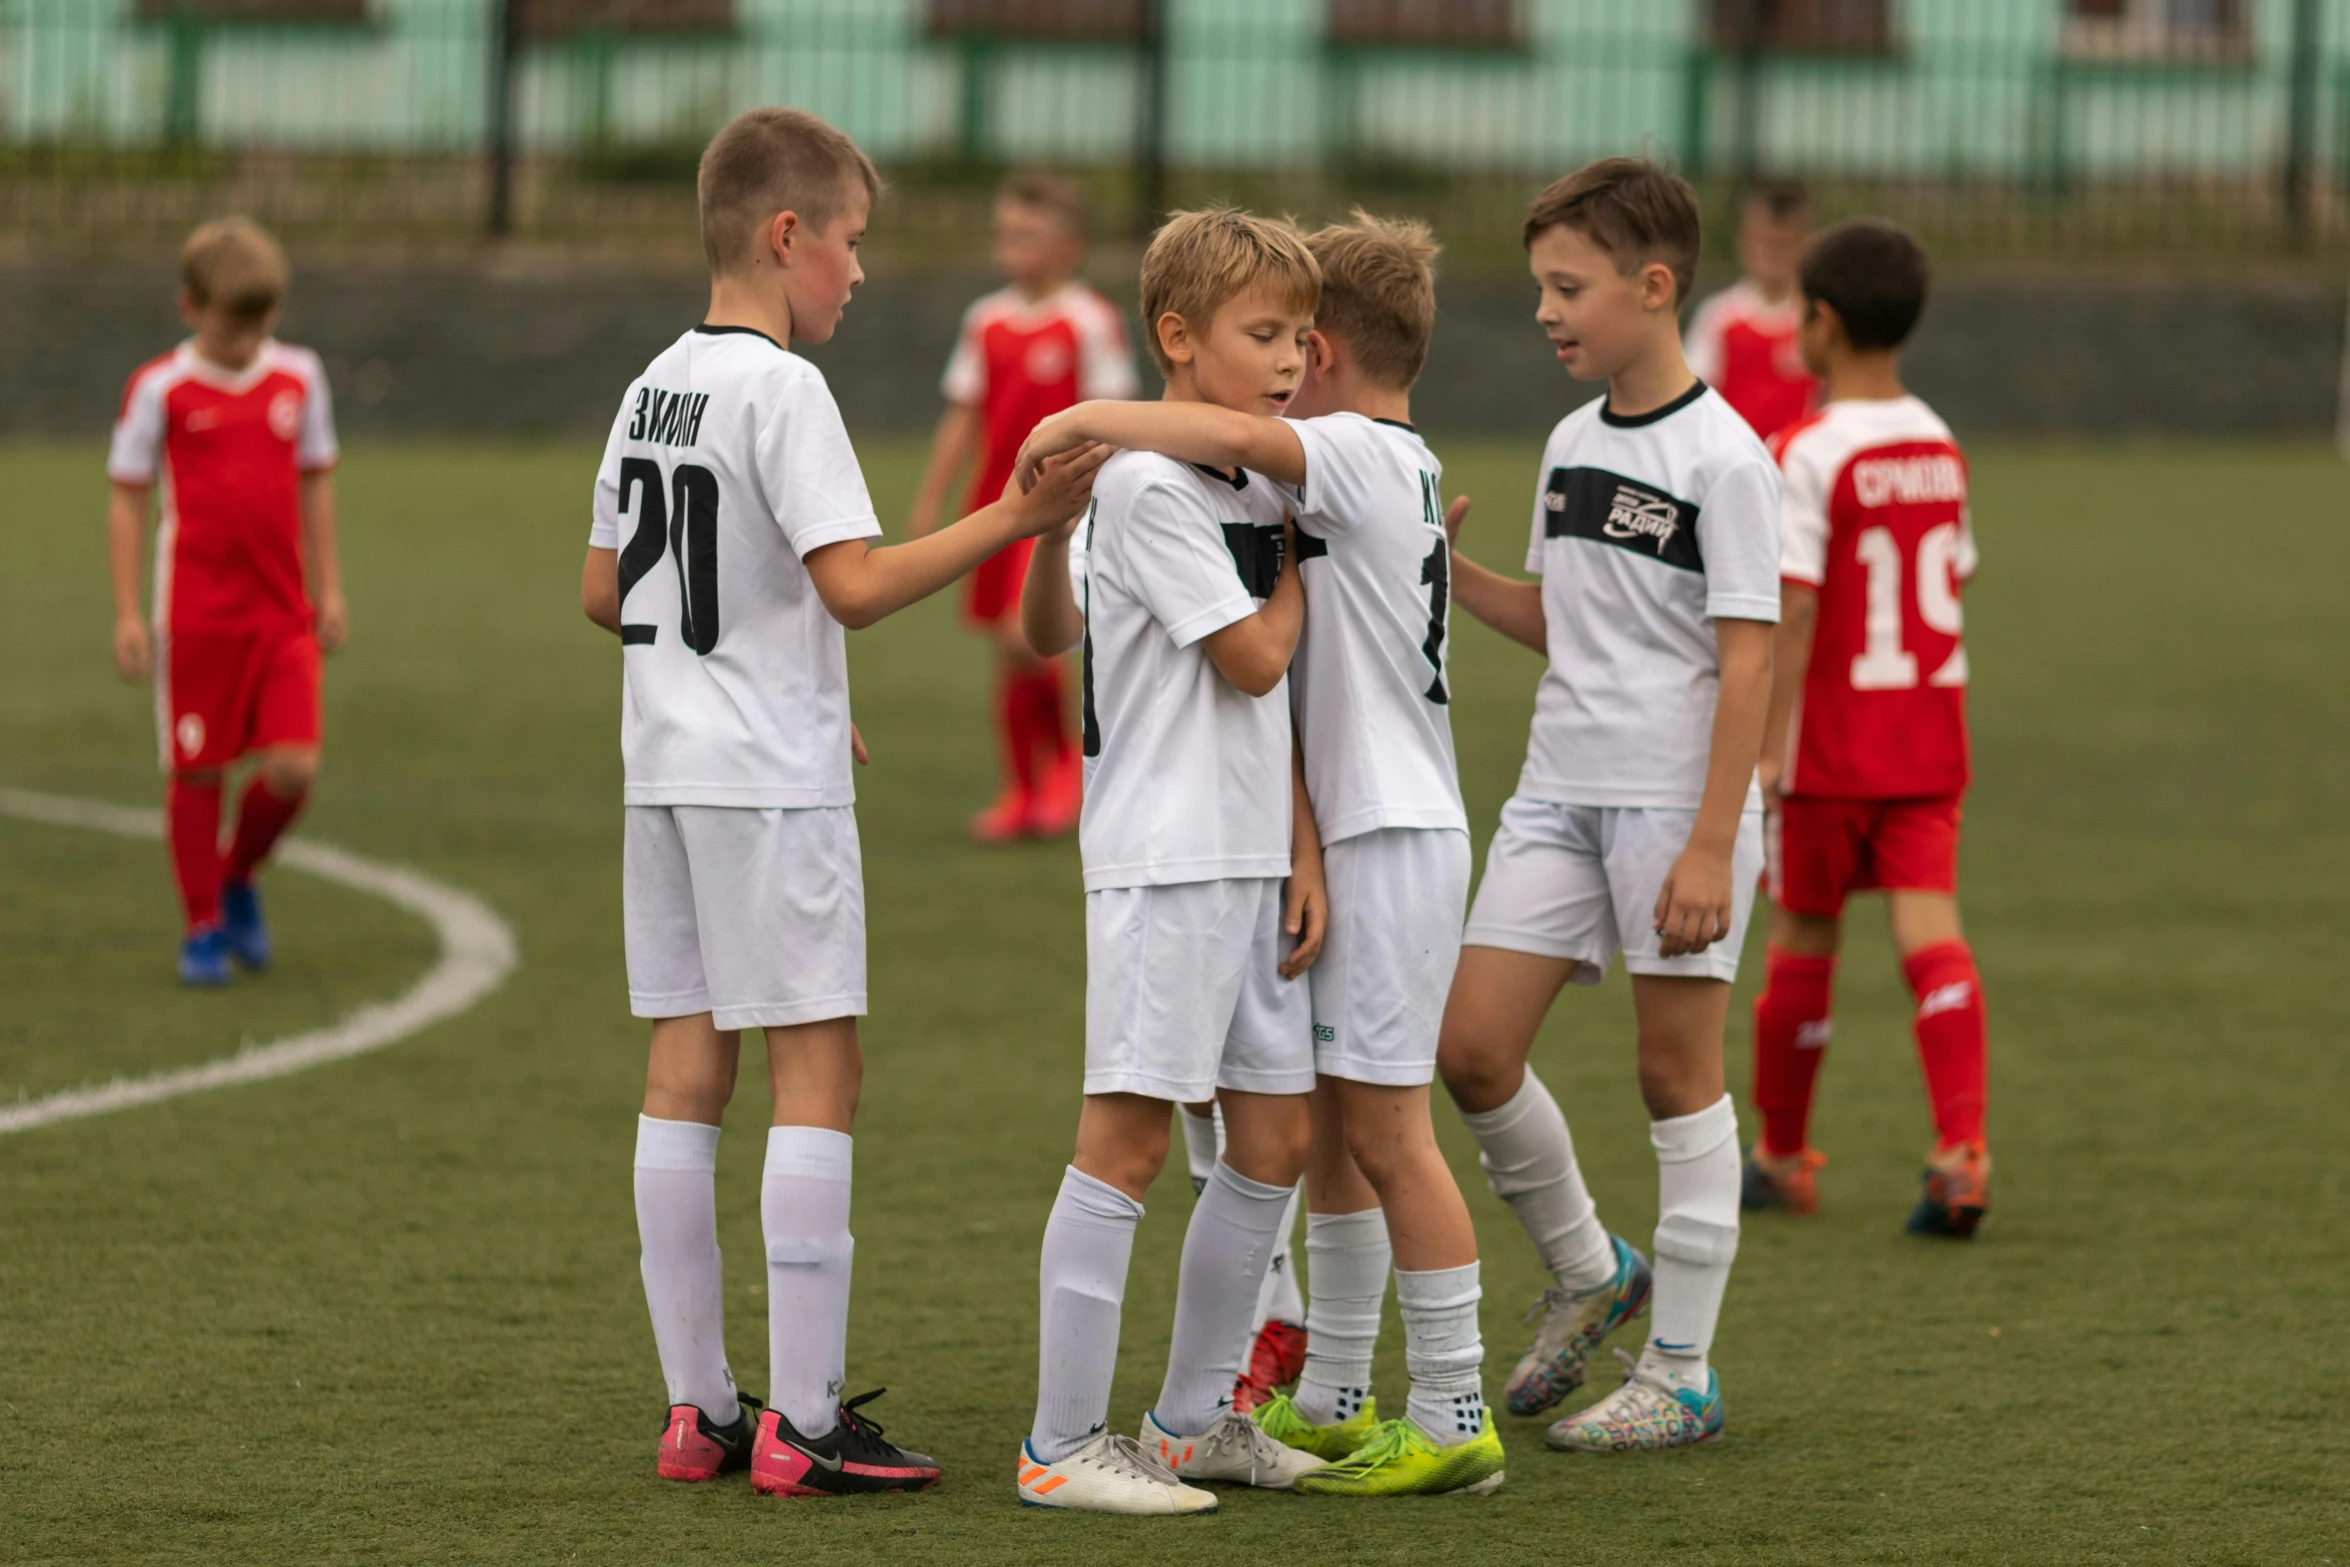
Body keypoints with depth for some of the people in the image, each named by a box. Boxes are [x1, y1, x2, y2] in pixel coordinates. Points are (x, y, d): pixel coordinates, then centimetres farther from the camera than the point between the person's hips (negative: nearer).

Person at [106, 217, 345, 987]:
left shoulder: (298, 376, 6)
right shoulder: (160, 389, -5)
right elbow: (127, 498, -1)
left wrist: (329, 590, 14)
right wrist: (128, 614, -4)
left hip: (284, 615, 3)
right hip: (196, 616, -3)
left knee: (293, 768, -6)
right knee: (196, 772, 2)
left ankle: (238, 877, 22)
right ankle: (203, 925, 16)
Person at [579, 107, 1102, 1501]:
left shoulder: (656, 387, 12)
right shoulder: (782, 389, -14)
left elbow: (607, 590, 18)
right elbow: (856, 586, -21)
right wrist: (1013, 518, -17)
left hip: (666, 771, 9)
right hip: (771, 784, -9)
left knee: (686, 1072, 8)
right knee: (819, 1071, -5)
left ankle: (700, 1408, 11)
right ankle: (804, 1423, -7)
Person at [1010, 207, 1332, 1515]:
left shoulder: (1257, 493, 15)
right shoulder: (1149, 486, -12)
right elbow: (1253, 661, -13)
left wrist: (1306, 853, 10)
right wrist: (1300, 558, 3)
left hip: (1253, 860, 9)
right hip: (1164, 856, -9)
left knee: (1276, 1137, 11)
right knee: (1128, 1137, -9)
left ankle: (1194, 1419, 22)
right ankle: (1065, 1444, -6)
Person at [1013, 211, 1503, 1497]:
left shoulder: (1362, 457, -15)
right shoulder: (1402, 470, 16)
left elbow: (1235, 437, -34)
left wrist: (1092, 418, -23)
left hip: (1391, 838, -10)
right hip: (1351, 832, 10)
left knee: (1384, 1128, -7)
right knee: (1328, 1126, 15)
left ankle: (1451, 1421, -4)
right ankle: (1332, 1403, 22)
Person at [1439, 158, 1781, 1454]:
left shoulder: (1721, 458, -11)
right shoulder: (1571, 444, 11)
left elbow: (1746, 660, -13)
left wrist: (1712, 846, -18)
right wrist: (1445, 568, 4)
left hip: (1678, 798, -7)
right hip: (1560, 788, 7)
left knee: (1675, 1067, 0)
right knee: (1471, 1045, 1)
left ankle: (1681, 1371, 8)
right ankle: (1585, 1272, 23)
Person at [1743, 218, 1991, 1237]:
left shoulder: (1810, 455, -13)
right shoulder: (1941, 450, 7)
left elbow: (1794, 608, -18)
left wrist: (1764, 748, -18)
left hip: (1832, 743, -5)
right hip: (1930, 740, 5)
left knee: (1804, 935, 10)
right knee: (1929, 929, -3)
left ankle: (1782, 1154, 23)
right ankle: (1961, 1148, -20)